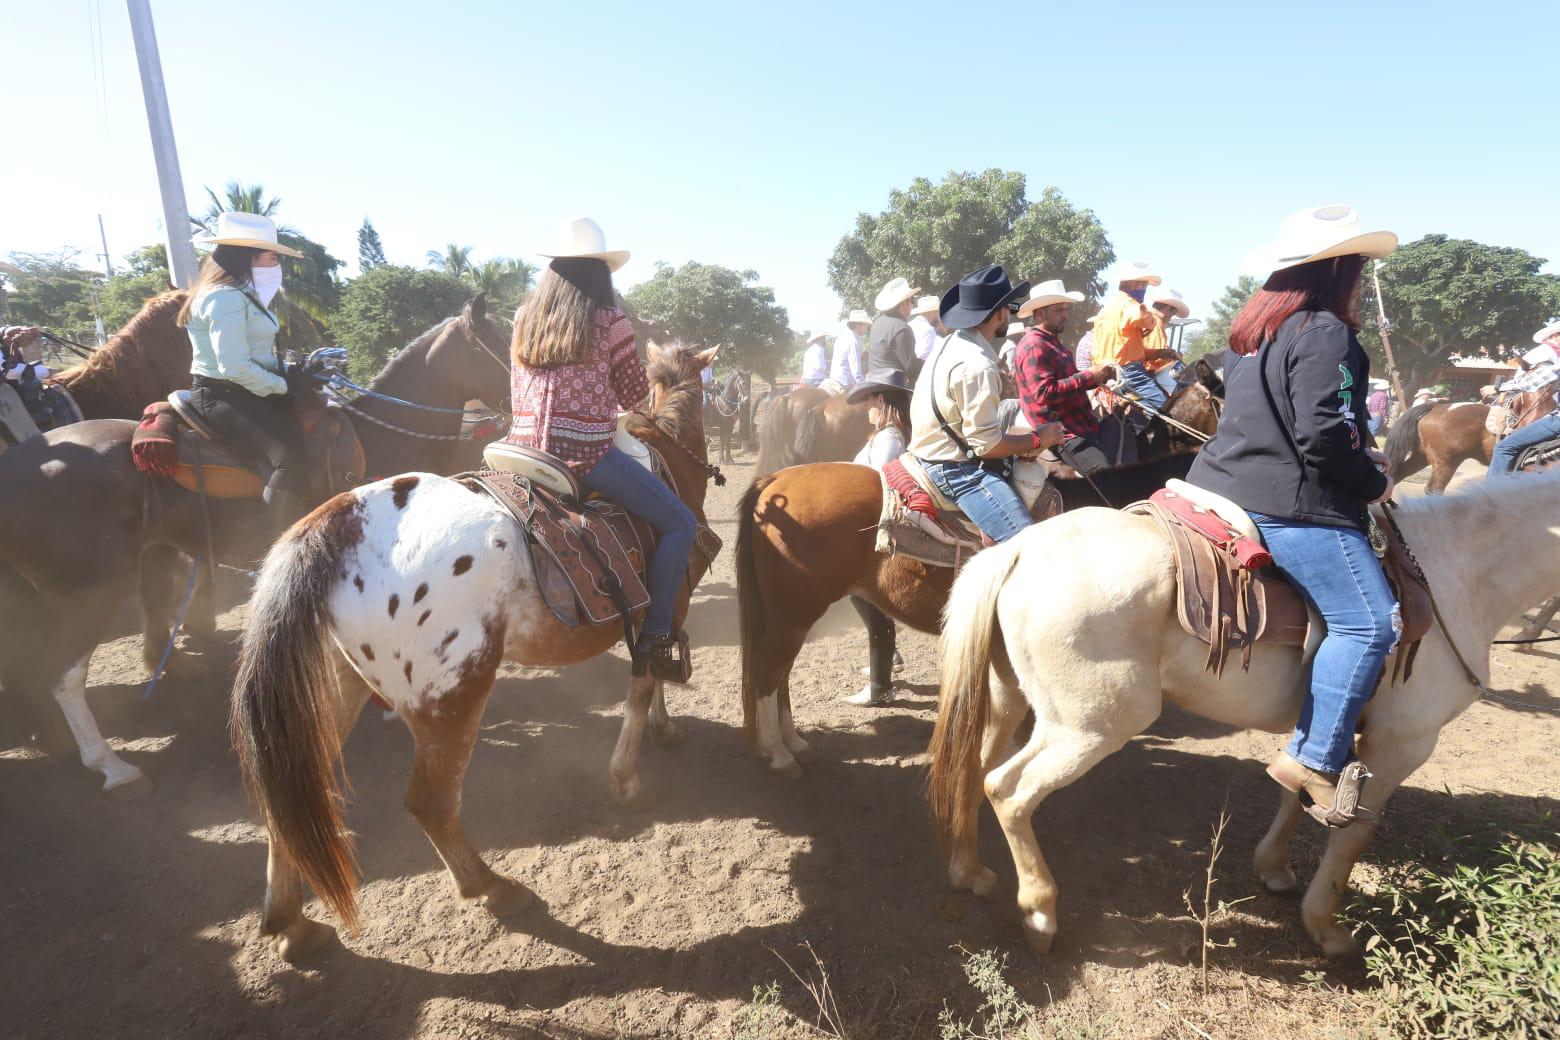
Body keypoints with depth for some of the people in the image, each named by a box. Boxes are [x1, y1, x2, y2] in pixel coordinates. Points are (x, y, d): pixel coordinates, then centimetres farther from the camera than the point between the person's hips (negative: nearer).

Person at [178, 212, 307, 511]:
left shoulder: (241, 295, 17)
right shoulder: (226, 297, -16)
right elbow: (235, 368, -23)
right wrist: (282, 386, -12)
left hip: (244, 393, 11)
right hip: (224, 398, -11)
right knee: (293, 457, -30)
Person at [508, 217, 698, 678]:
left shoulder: (525, 320, 10)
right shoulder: (610, 321, -6)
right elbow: (634, 395, 1)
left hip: (525, 450, 6)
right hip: (587, 456, -6)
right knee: (680, 523, 4)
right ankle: (654, 635, -2)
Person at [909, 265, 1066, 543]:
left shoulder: (948, 344, 8)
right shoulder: (977, 365, -22)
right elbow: (986, 444, -21)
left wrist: (994, 382, 28)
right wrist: (1038, 439, -8)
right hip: (957, 472, -11)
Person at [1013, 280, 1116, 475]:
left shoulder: (1052, 341, 20)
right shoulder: (1034, 347, -15)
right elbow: (1044, 393, -25)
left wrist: (1098, 376, 7)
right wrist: (1089, 377, -19)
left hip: (1082, 424, 11)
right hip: (1063, 433, -11)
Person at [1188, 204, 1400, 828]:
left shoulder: (1255, 328, 17)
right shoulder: (1325, 333, -12)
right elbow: (1325, 440, -20)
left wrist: (1360, 455, 22)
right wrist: (1373, 483, -2)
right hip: (1291, 506, -10)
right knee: (1370, 621, -8)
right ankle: (1315, 759, -7)